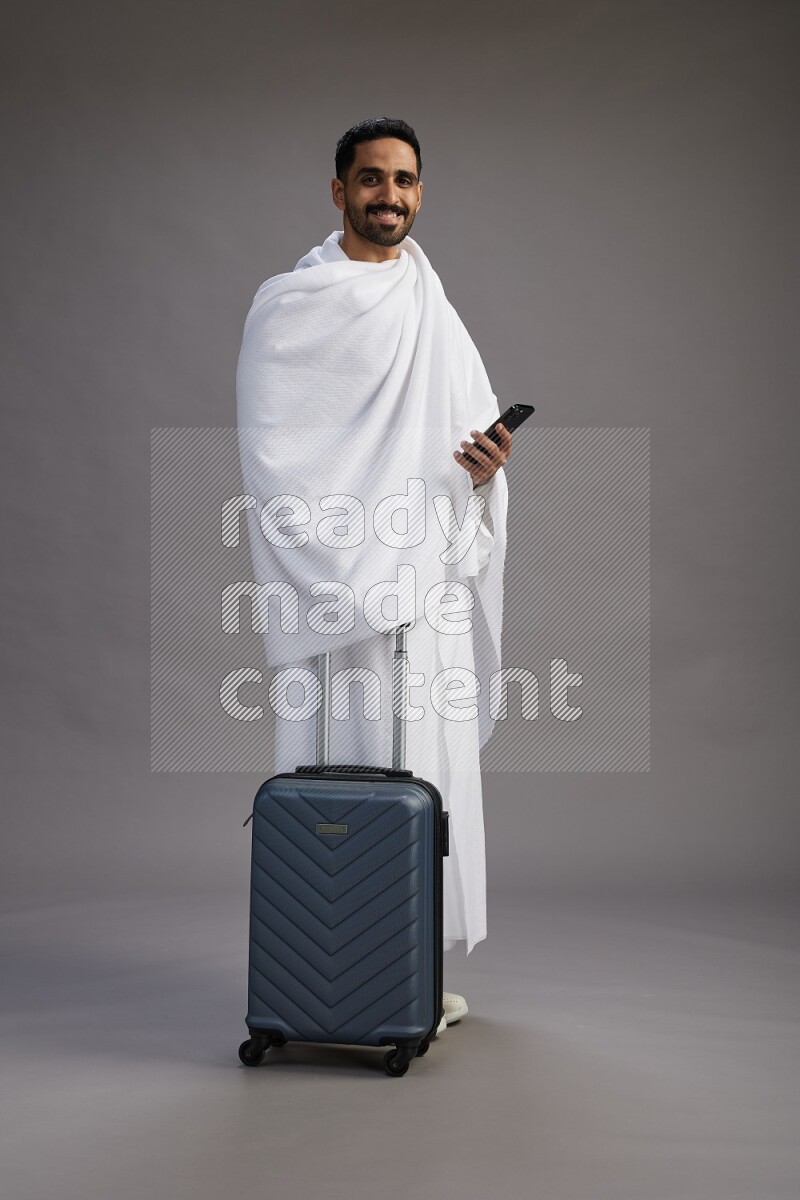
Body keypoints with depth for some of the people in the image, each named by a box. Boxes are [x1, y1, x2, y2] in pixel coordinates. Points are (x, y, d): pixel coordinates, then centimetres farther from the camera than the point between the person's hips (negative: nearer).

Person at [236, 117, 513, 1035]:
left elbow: (475, 421, 18)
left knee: (428, 768, 7)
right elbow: (270, 453, -7)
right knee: (346, 770, -5)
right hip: (333, 583, -6)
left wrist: (489, 459, -6)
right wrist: (343, 572, -15)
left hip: (425, 580, 6)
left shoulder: (432, 308, 17)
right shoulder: (290, 304, -1)